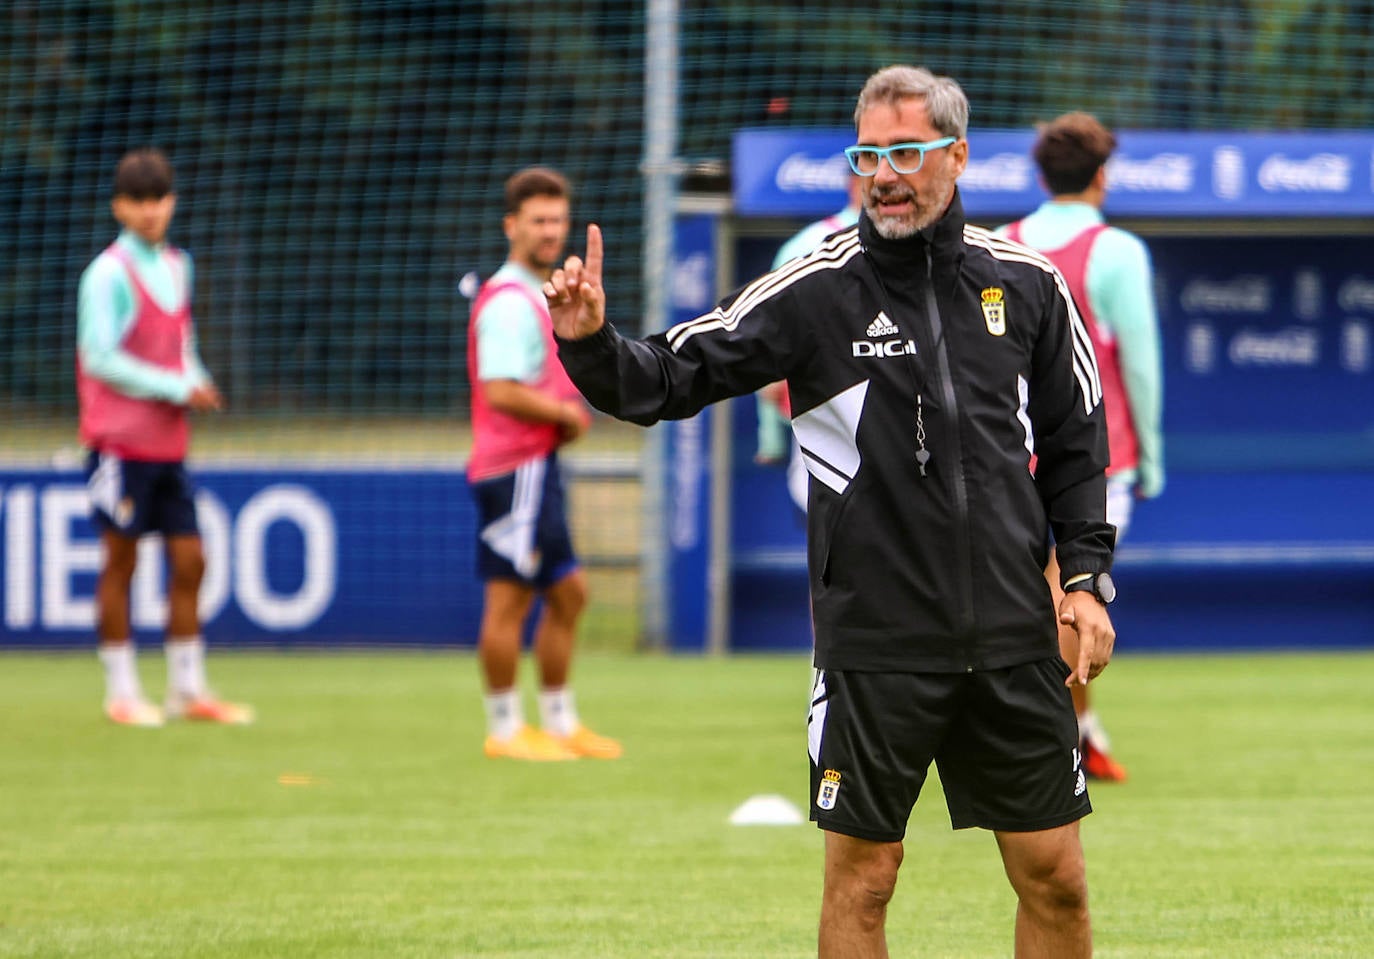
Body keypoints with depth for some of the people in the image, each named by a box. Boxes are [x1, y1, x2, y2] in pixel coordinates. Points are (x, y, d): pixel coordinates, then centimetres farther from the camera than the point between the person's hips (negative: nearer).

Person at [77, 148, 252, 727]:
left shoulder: (177, 266, 13)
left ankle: (188, 690, 14)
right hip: (120, 439, -7)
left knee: (188, 561, 6)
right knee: (119, 564, 0)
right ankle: (122, 693, 7)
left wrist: (198, 384, 1)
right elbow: (101, 358, -15)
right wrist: (177, 389, -14)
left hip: (168, 444, 7)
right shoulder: (109, 273, -10)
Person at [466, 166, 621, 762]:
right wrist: (567, 415, -12)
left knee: (568, 591, 14)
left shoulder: (537, 297, 18)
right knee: (509, 598, -5)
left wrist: (567, 414, 11)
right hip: (514, 467, -11)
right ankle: (505, 730, 0)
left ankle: (559, 723, 20)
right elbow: (501, 392, -24)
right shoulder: (509, 303, -15)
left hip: (537, 465, 11)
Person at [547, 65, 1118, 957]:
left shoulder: (1026, 283, 4)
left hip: (1014, 643, 2)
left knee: (1054, 877, 5)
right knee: (862, 874, 2)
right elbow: (671, 378, -7)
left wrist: (1086, 577, 7)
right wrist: (593, 343, -27)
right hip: (875, 645, -2)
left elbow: (1075, 440, 14)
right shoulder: (815, 290, -5)